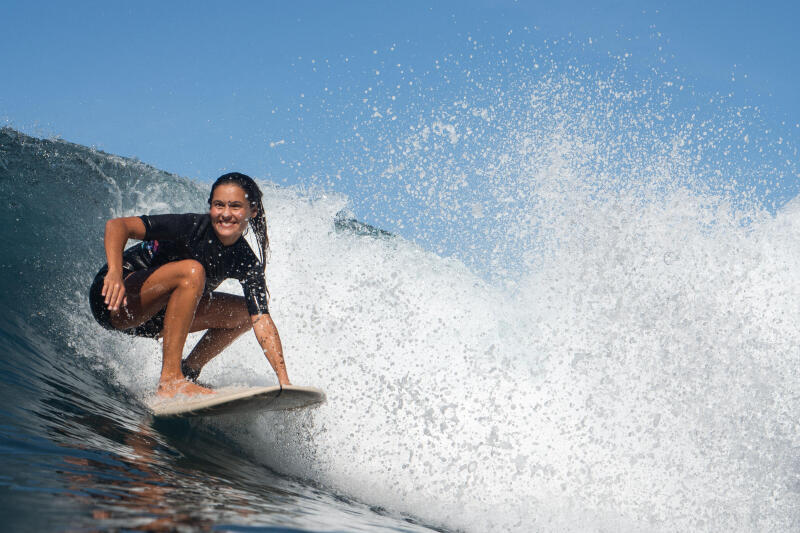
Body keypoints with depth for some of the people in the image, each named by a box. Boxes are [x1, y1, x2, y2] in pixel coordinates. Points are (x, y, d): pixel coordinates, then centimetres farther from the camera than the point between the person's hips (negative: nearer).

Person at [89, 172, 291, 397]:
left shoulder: (247, 263, -7)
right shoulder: (193, 226, -23)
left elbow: (262, 321, -11)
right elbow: (117, 225, -29)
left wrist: (284, 381, -22)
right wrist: (115, 272, -48)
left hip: (151, 315, 7)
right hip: (113, 300, -7)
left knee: (244, 312, 3)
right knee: (192, 270, -33)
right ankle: (170, 381, -34)